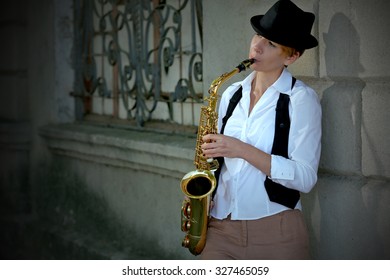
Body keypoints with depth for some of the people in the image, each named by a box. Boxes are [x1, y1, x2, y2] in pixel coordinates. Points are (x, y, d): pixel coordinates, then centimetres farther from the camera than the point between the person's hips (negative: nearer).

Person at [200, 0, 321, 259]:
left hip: (277, 231, -4)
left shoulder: (301, 99, -6)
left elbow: (306, 177, -13)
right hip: (221, 228, 4)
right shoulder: (231, 94, 10)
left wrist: (243, 150, -20)